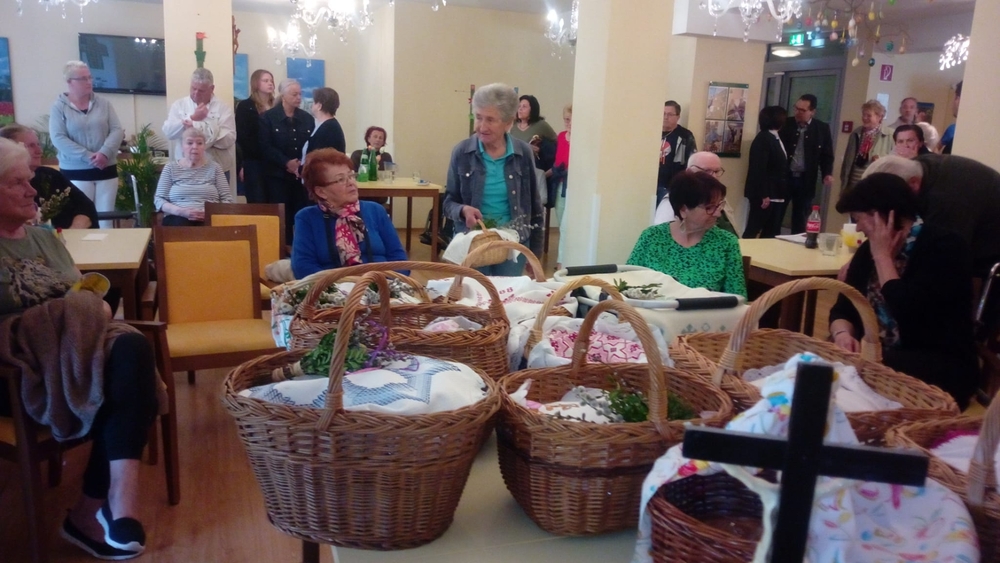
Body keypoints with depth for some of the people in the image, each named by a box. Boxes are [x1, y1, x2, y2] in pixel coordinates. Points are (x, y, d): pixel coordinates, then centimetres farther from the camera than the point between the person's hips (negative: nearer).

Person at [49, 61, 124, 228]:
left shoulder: (103, 104, 7)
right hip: (75, 172, -3)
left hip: (106, 170, 3)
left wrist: (104, 153, -17)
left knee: (106, 218, 6)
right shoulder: (59, 107, -1)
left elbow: (117, 130, 0)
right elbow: (58, 139, -9)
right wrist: (88, 157, -18)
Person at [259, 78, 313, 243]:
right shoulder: (267, 117, 0)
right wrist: (286, 163, -17)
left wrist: (303, 164, -11)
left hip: (303, 175, 3)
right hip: (278, 176, -3)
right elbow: (265, 147, -8)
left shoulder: (307, 118, 11)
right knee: (282, 217, -4)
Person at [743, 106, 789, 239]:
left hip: (776, 194, 9)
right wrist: (763, 195, -20)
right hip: (765, 195, -9)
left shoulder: (775, 138, 14)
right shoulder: (763, 139, -12)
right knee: (753, 229, -3)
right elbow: (759, 169, -17)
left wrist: (783, 192, 11)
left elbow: (780, 167, 15)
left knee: (772, 231, 9)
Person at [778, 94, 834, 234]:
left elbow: (827, 155, 5)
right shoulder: (786, 124, 1)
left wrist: (827, 174, -11)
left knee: (801, 221, 8)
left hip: (805, 181, 1)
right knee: (775, 217, 6)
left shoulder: (822, 129, 3)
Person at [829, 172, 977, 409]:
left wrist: (883, 256, -13)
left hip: (941, 367, -6)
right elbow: (844, 308, 6)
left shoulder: (943, 246, -11)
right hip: (879, 356, 6)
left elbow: (907, 314, -23)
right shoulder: (869, 249, 10)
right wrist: (843, 333, -17)